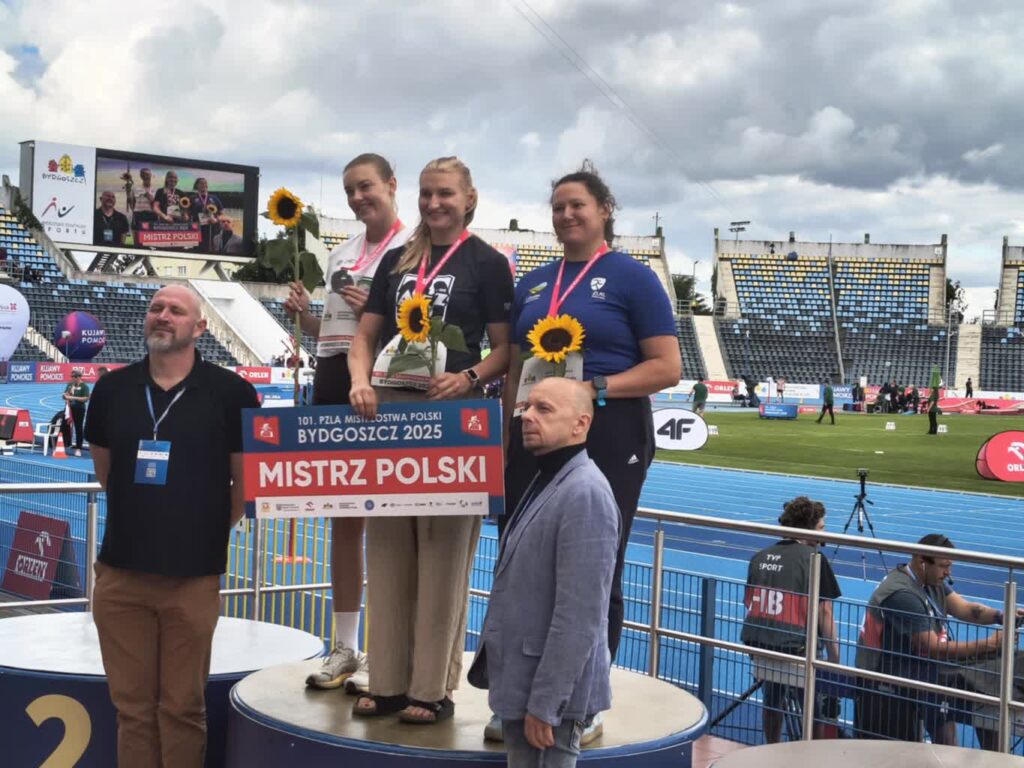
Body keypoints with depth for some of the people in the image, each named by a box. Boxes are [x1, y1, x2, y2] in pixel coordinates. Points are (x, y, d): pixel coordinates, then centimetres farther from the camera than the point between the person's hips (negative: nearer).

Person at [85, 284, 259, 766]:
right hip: (121, 571, 3)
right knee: (132, 707, 9)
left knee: (182, 708, 6)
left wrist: (212, 532, 6)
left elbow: (245, 480, 3)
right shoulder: (112, 389, 6)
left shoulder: (230, 392, -4)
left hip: (193, 575, -3)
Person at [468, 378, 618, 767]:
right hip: (520, 681, 9)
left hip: (549, 690, -9)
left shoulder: (585, 493, -19)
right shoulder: (545, 482, 12)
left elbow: (579, 616, -23)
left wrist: (544, 704, -22)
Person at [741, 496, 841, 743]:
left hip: (759, 643, 7)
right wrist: (834, 658, -6)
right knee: (815, 711, 3)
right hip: (797, 647, -6)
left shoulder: (760, 557, 10)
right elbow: (824, 612, -10)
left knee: (772, 703, 22)